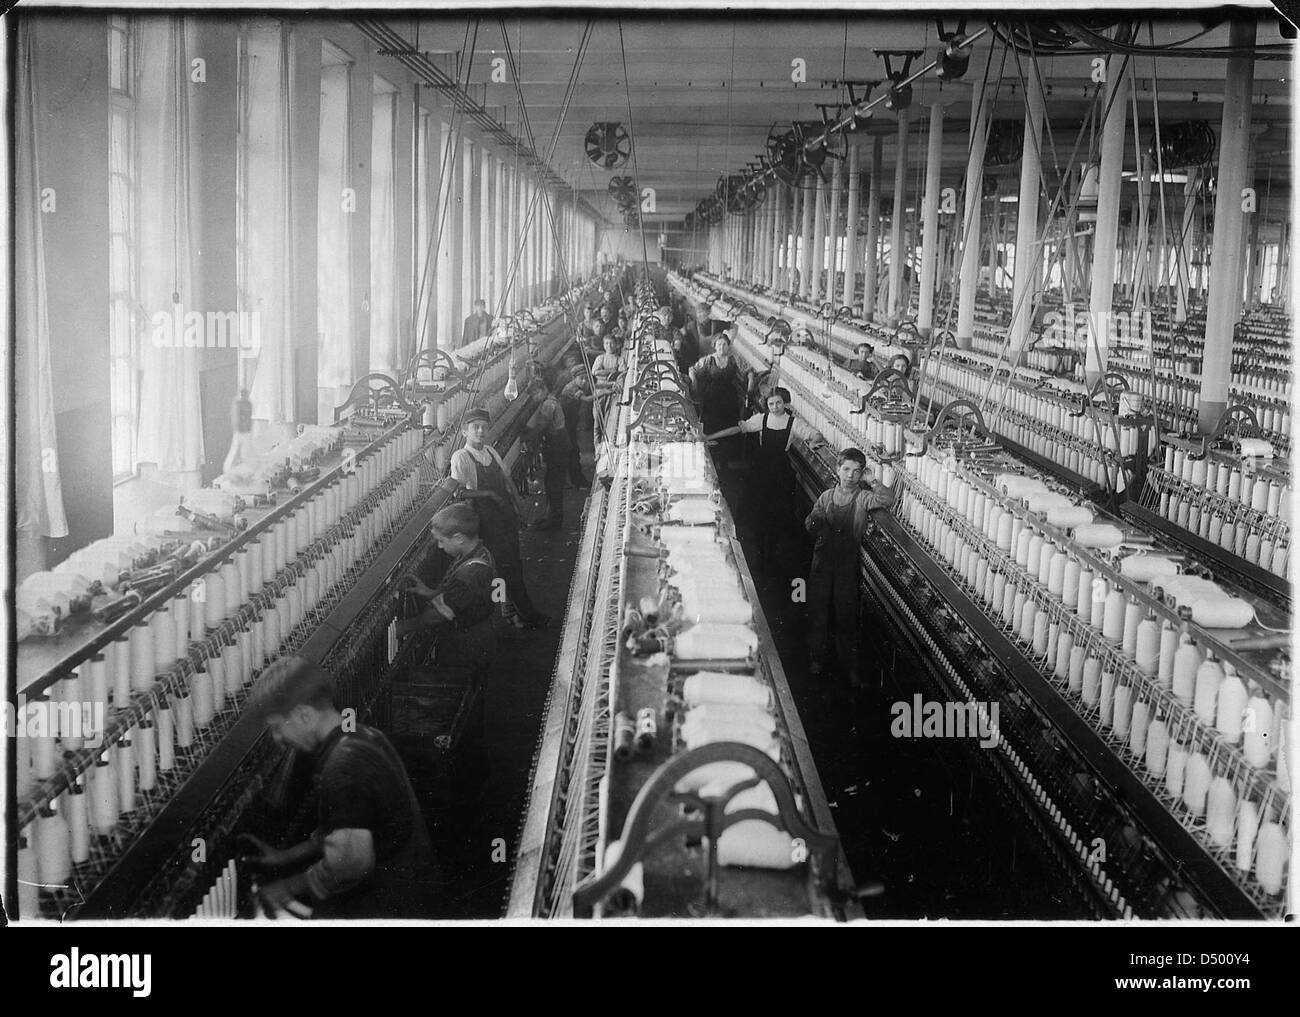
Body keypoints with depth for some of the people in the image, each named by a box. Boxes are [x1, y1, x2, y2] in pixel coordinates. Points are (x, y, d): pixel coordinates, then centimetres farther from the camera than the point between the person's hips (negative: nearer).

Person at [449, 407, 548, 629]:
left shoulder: (490, 451, 9)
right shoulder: (461, 457, -11)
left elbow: (506, 478, 20)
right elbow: (459, 490, -18)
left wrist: (516, 498, 7)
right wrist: (488, 494, -17)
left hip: (506, 512, 6)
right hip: (487, 517, -6)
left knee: (514, 563, 10)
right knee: (506, 566, -2)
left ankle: (512, 610, 24)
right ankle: (526, 613, 5)